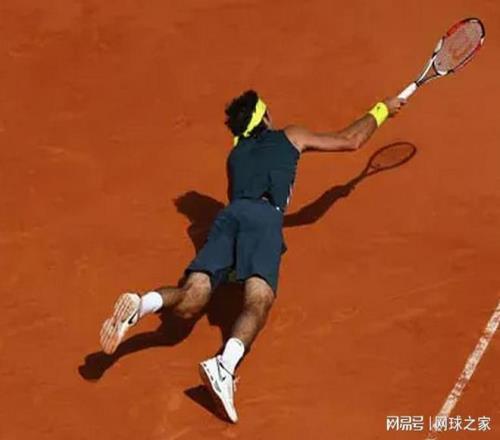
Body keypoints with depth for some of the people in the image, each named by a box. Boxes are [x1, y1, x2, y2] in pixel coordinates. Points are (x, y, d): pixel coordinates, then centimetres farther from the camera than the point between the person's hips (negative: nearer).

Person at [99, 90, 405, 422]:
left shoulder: (235, 155, 37)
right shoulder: (291, 137, 28)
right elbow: (351, 141, 37)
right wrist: (381, 110, 53)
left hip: (230, 213, 4)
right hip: (265, 217, -4)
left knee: (190, 302, -7)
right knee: (258, 302, -23)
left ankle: (141, 305, -39)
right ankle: (225, 365, -52)